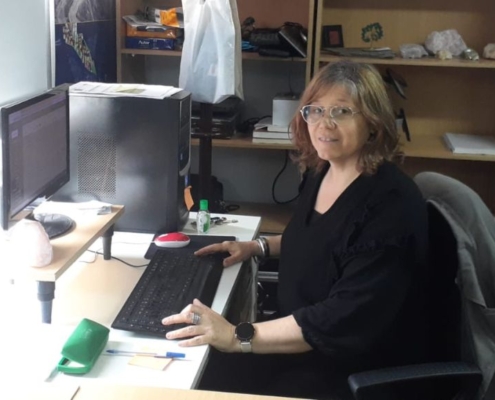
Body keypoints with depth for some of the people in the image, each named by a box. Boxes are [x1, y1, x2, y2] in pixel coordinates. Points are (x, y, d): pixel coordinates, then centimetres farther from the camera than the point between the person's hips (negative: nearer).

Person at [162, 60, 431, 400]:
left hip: (359, 369, -8)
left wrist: (240, 337, -32)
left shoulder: (391, 204, -24)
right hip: (301, 341, 8)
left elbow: (346, 318, -30)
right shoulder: (320, 171, 2)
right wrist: (259, 246, 8)